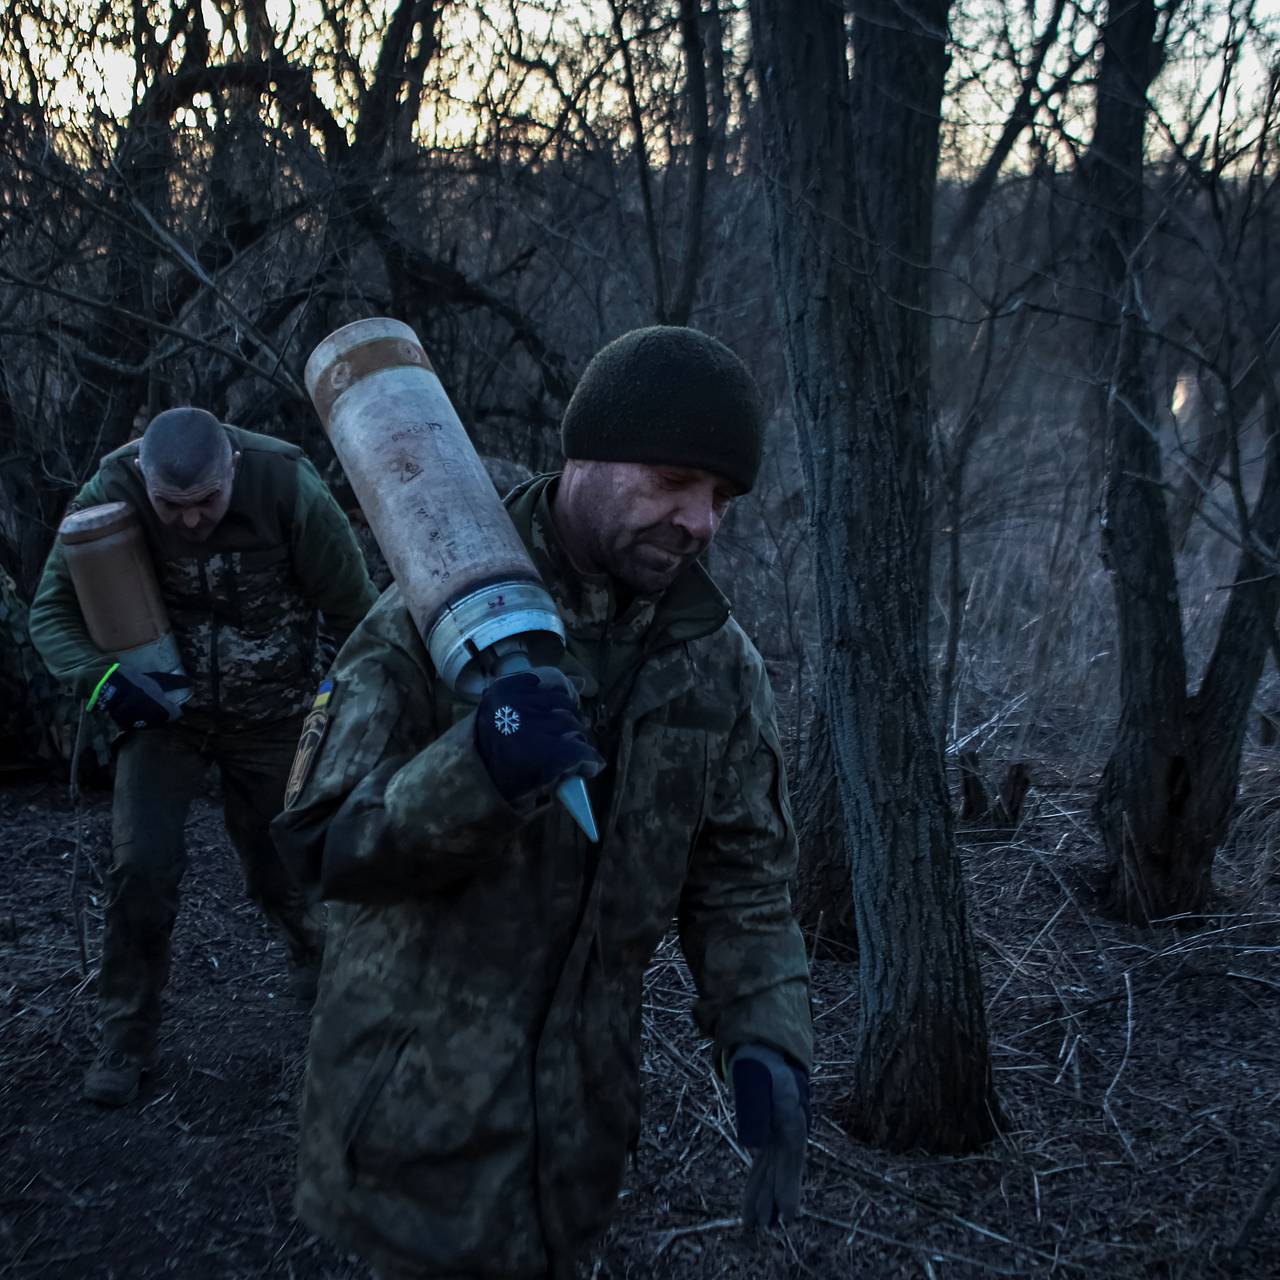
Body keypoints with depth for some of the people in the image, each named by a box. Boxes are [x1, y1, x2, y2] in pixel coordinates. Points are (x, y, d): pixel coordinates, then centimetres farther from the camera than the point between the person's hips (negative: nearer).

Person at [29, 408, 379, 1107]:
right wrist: (101, 677, -31)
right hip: (162, 709, 1)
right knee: (142, 866, -12)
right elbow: (51, 612, -13)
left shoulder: (288, 487, -26)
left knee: (278, 867, 12)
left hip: (272, 717, 0)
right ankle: (126, 1038, 9)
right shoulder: (109, 495, -23)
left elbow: (353, 608, -15)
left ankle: (314, 947, 48)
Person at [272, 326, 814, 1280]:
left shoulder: (718, 662, -1)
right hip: (419, 1092, -4)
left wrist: (768, 1045, -13)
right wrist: (477, 772, -34)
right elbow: (324, 843, -16)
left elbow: (743, 880, 3)